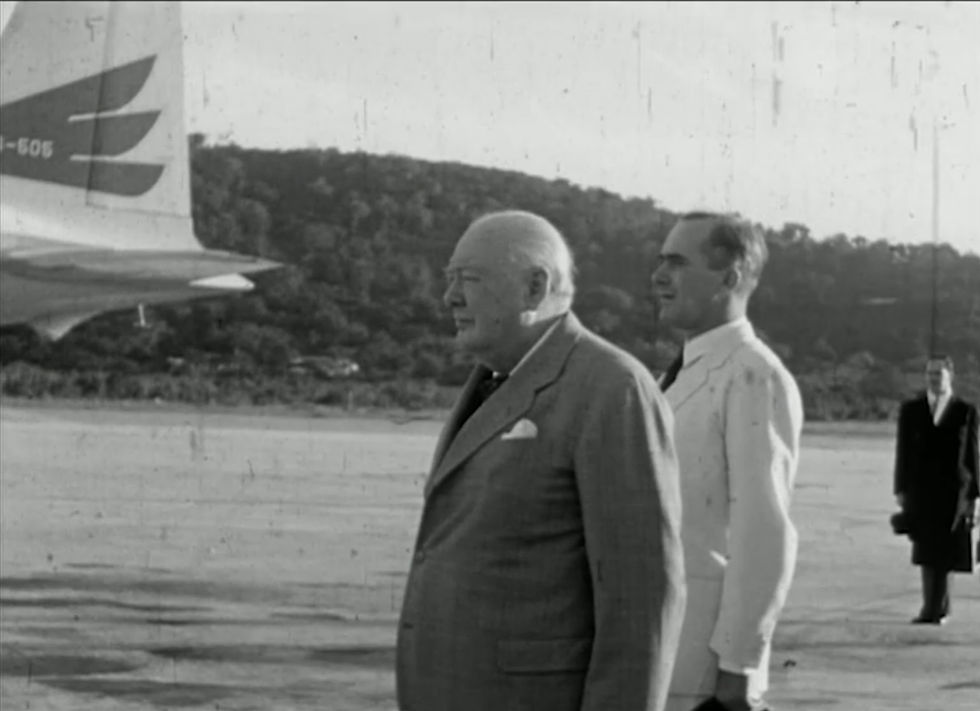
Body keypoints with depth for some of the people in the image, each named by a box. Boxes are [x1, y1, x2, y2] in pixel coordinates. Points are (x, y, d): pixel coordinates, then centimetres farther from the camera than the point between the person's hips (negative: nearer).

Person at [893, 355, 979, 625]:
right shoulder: (910, 410, 9)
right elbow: (903, 451, 7)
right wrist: (901, 490, 1)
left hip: (952, 491, -2)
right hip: (920, 490, 2)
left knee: (943, 552, -6)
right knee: (926, 552, 2)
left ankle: (932, 610, -7)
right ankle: (939, 607, 11)